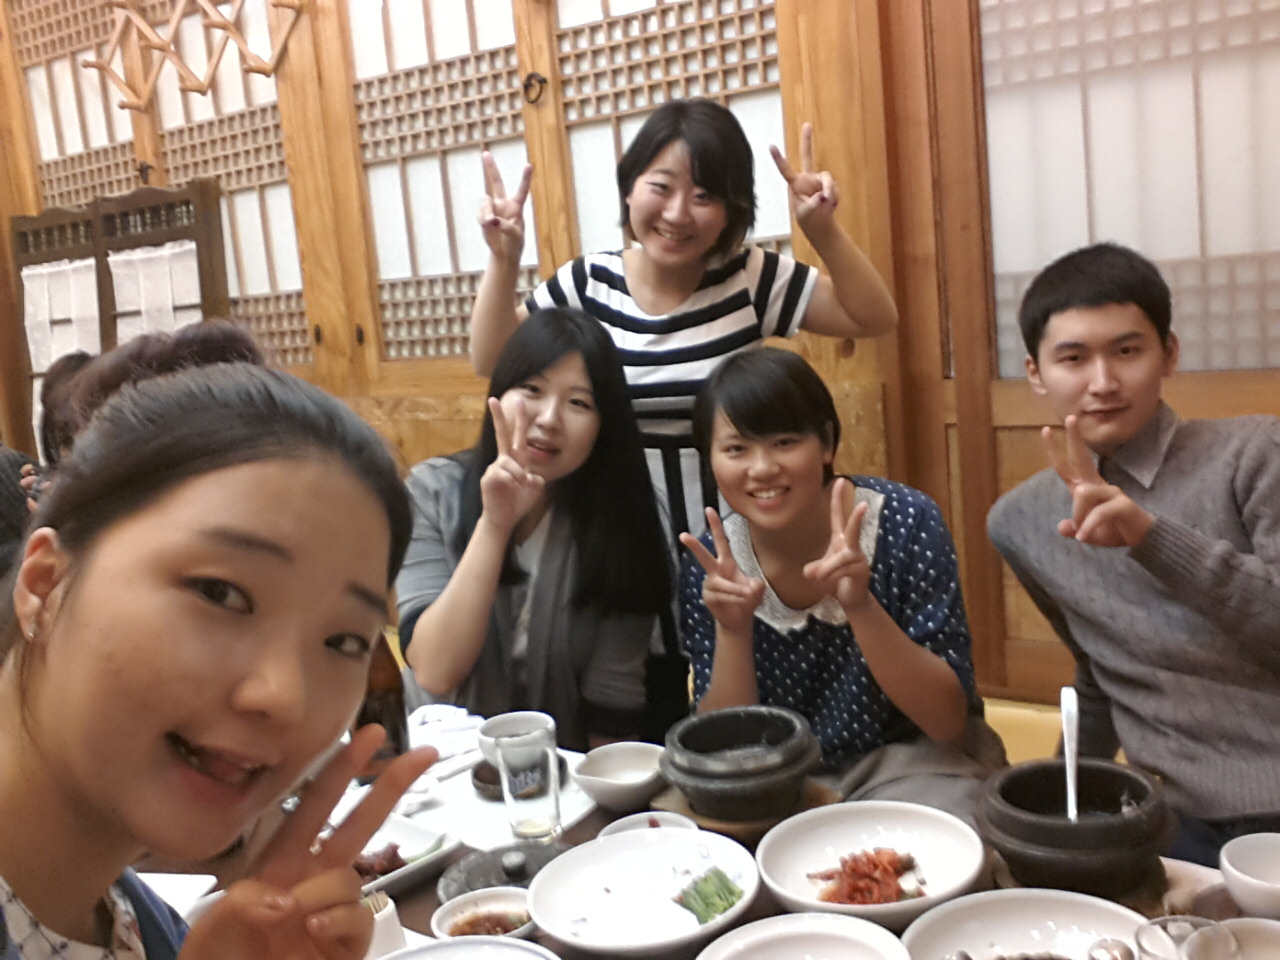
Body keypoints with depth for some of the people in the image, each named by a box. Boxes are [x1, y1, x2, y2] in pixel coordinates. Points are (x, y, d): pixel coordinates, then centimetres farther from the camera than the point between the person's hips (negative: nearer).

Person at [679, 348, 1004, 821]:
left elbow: (948, 721, -16)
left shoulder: (906, 522, -16)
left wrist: (860, 606, -31)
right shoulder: (709, 566, -9)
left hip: (912, 761, -2)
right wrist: (732, 630, -24)